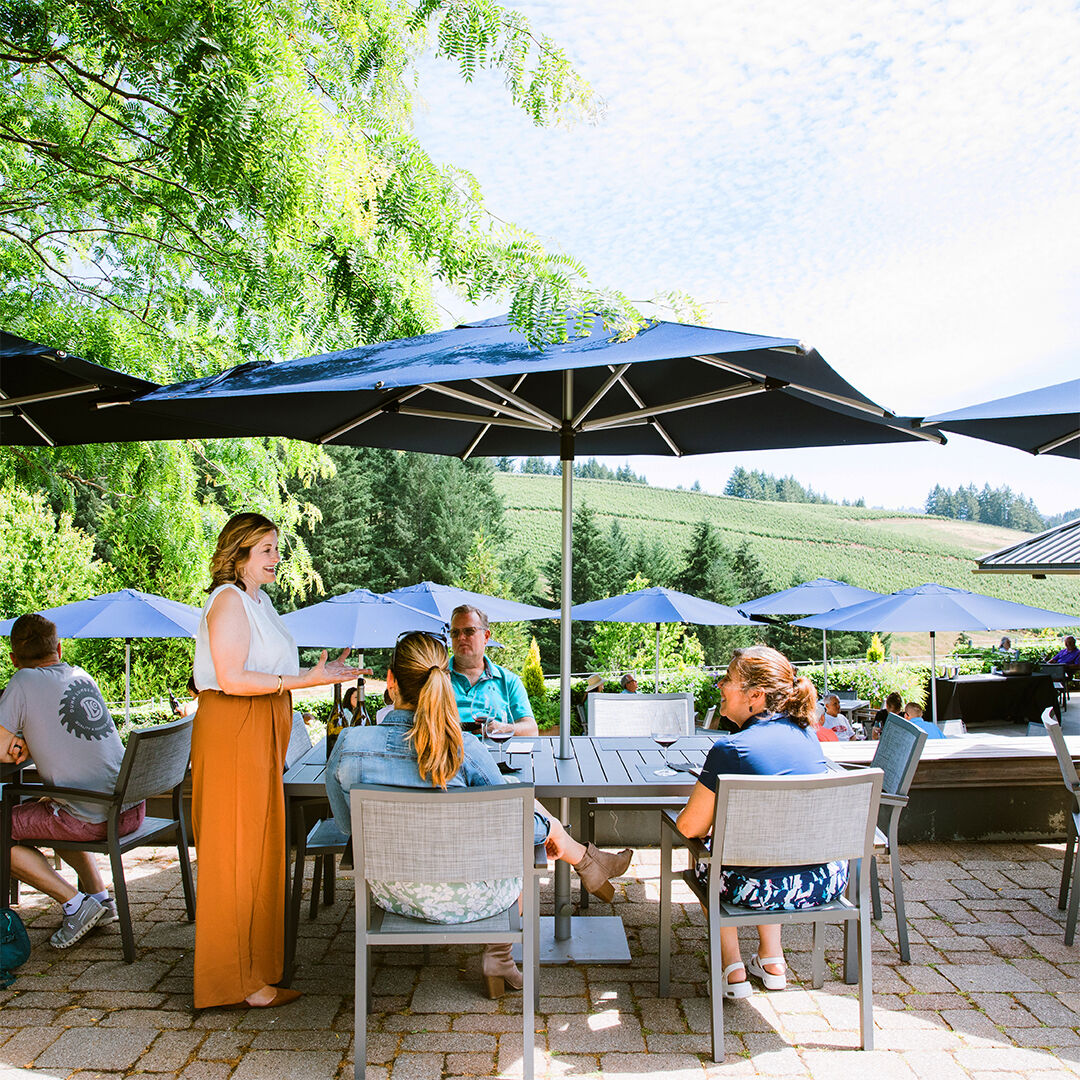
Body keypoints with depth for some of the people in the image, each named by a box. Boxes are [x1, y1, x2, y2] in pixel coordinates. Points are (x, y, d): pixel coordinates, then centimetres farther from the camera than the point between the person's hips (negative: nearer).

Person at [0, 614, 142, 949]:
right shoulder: (82, 676, 13)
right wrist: (28, 745, 7)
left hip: (91, 820, -7)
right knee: (47, 810, 34)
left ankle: (75, 903, 3)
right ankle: (101, 897, 26)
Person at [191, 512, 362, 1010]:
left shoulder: (257, 600, 17)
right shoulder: (229, 600, -13)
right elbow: (231, 679, -22)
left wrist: (317, 672, 16)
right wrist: (302, 679, -24)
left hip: (259, 735, 10)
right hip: (232, 732, -10)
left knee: (258, 851, 14)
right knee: (238, 853, -2)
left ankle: (254, 966, 25)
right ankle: (240, 979, 9)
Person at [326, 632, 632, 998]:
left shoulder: (348, 745, -16)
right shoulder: (466, 750, -22)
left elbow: (346, 824, 1)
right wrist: (551, 830, 15)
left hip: (390, 896, 4)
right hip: (462, 901, -4)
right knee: (532, 814, 22)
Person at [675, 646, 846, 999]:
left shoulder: (731, 749, -19)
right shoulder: (807, 735, 2)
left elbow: (691, 827, -11)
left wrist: (683, 815, 12)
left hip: (768, 890, -6)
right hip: (829, 881, 6)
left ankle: (732, 969, 22)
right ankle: (771, 961, 34)